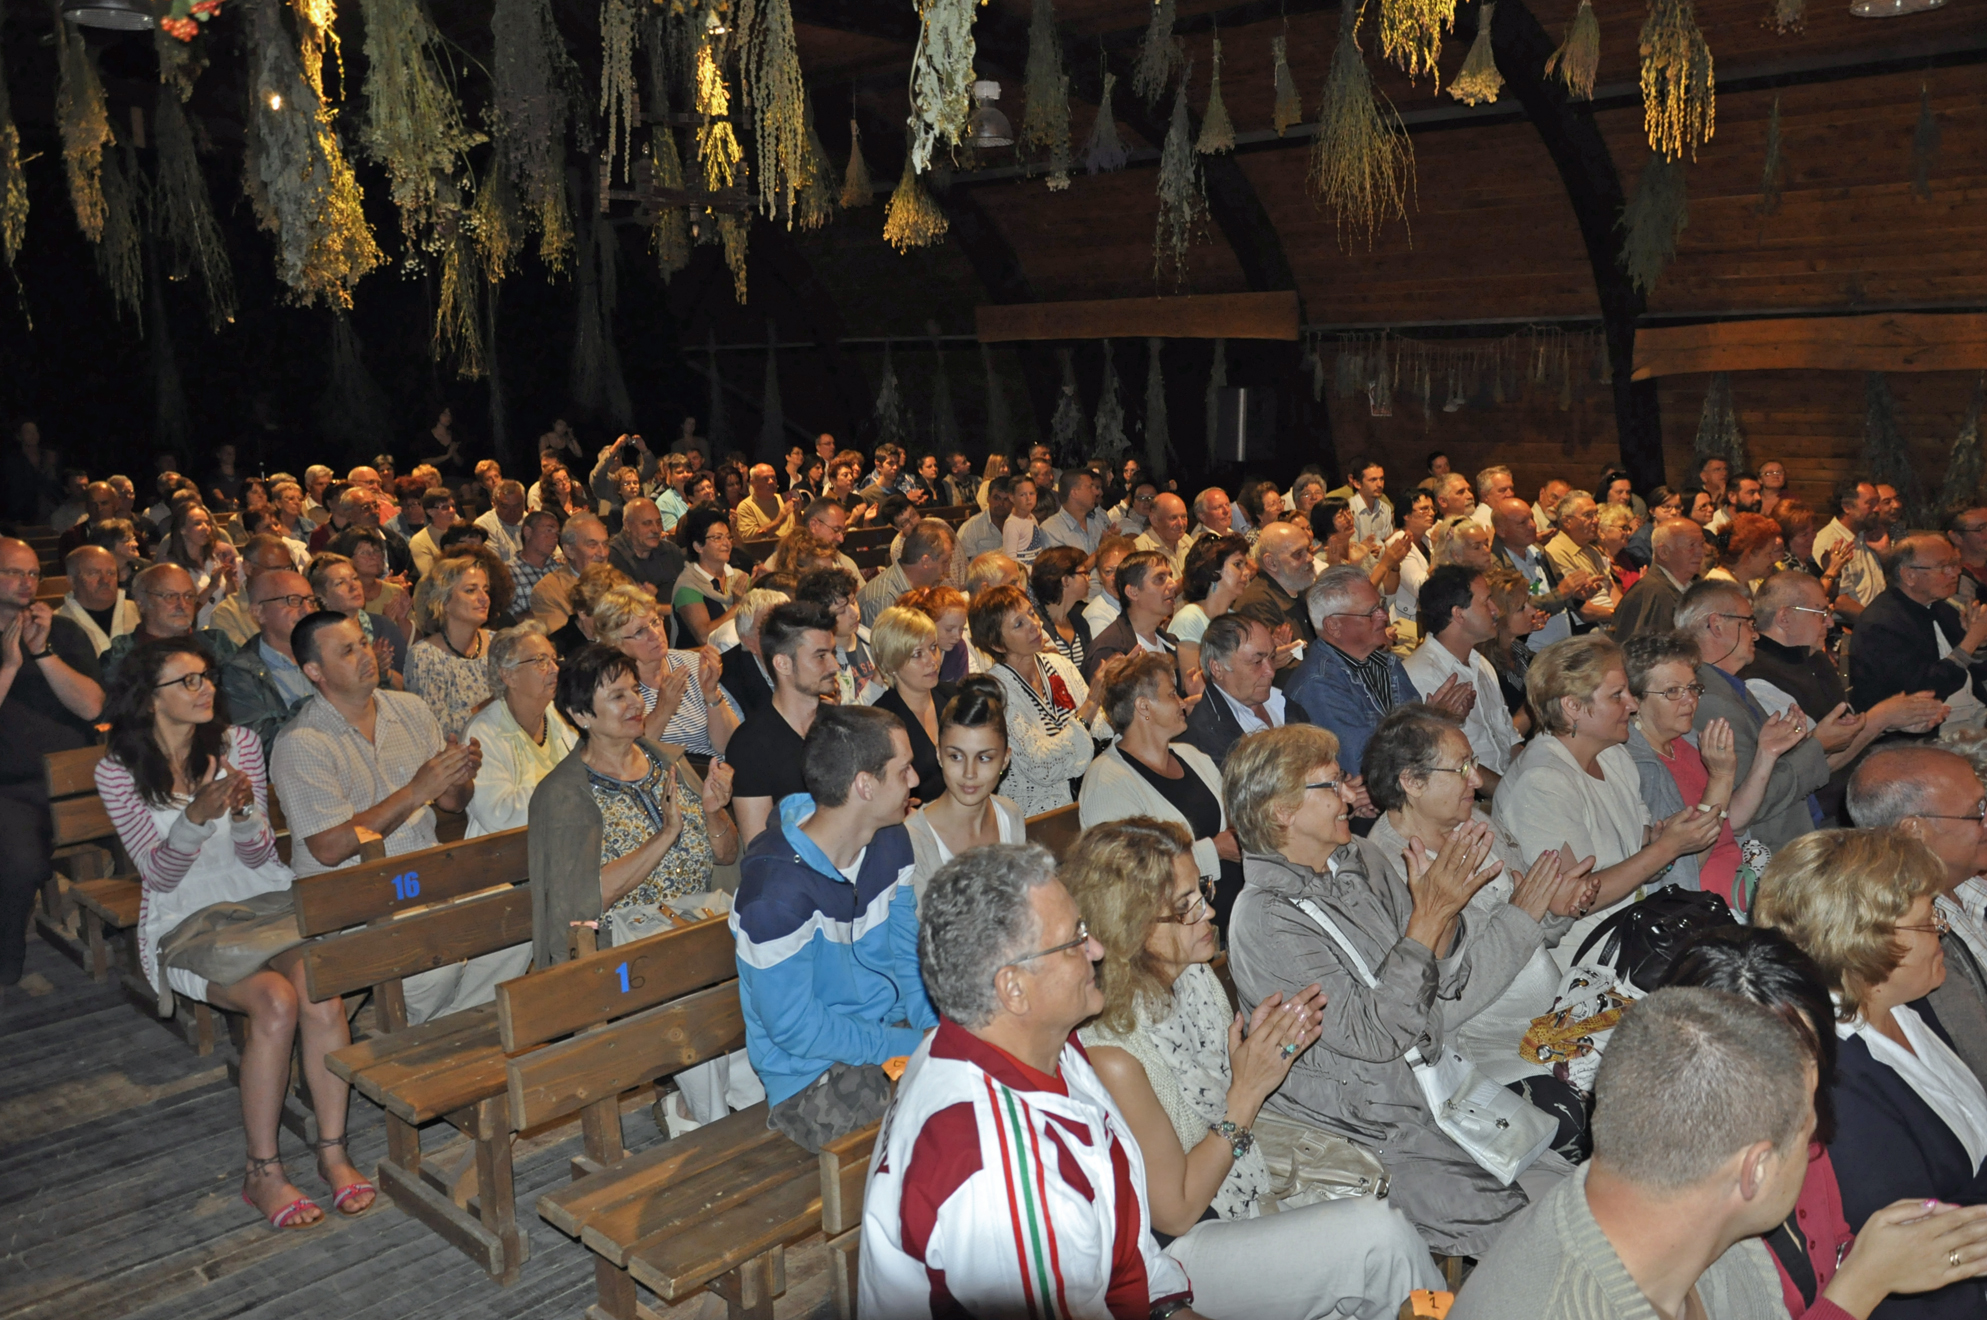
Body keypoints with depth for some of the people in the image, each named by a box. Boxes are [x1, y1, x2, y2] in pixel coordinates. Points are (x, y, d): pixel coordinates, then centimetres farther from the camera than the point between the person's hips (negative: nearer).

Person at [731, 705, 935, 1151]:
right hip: (813, 1077, -8)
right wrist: (911, 1048, -17)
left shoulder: (890, 842, 2)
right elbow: (794, 1027, -19)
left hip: (895, 1029, 8)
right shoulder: (777, 885, -24)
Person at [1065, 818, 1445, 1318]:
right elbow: (1175, 1212, -17)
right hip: (1177, 1256, -7)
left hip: (1255, 1202, 7)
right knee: (1380, 1233, -19)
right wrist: (1248, 1091, -21)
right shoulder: (1112, 1055, -27)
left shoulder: (1196, 976, -5)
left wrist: (1267, 1047, -9)